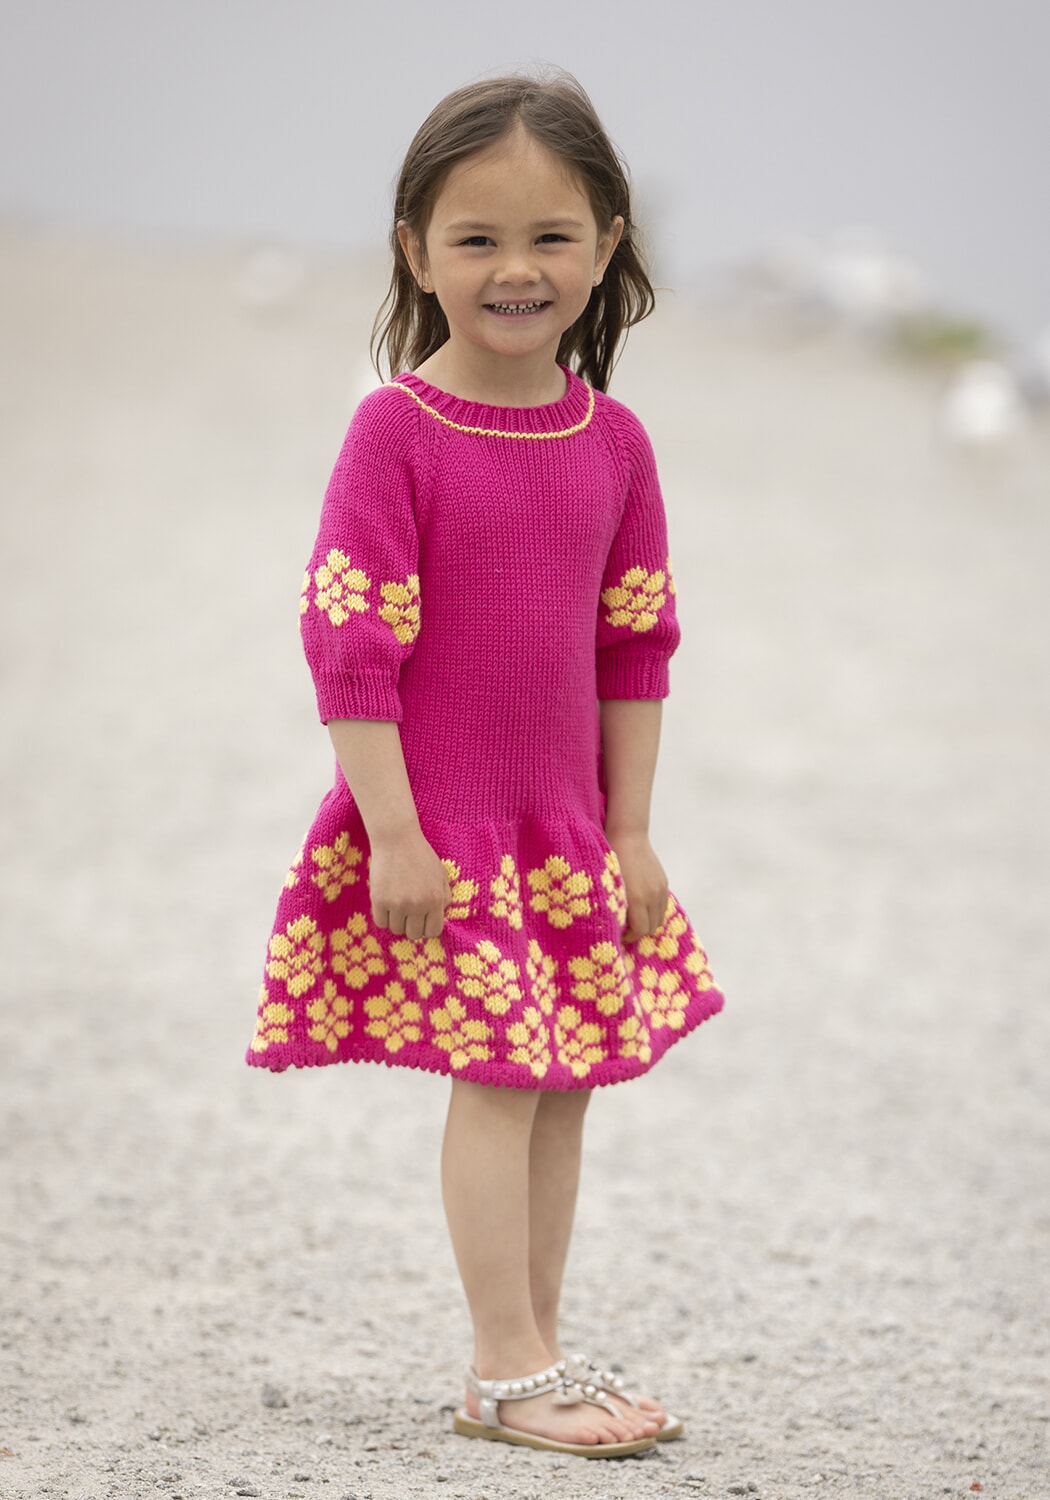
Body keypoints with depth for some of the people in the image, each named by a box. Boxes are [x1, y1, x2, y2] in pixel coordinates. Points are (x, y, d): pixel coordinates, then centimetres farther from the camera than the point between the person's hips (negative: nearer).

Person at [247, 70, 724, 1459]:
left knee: (565, 1078, 9)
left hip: (566, 824, 6)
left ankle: (534, 1349, 20)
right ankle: (508, 1371, 0)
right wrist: (393, 832, -16)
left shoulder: (613, 442, 3)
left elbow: (637, 646, 10)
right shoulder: (397, 430, -13)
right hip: (437, 822, -6)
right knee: (499, 1076, -7)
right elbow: (348, 641, -14)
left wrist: (631, 831, 8)